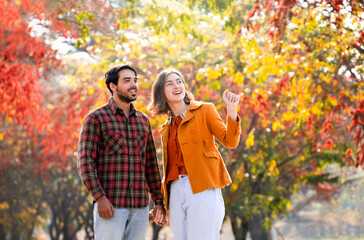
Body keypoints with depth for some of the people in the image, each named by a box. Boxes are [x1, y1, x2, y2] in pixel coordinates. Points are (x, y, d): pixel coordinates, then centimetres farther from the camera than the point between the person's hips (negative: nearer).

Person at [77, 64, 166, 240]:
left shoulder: (143, 120, 15)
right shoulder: (95, 119, -1)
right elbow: (85, 162, -8)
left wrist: (158, 201, 12)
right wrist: (99, 198, -18)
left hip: (140, 206, 5)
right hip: (110, 205, -5)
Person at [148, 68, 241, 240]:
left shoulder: (205, 111, 5)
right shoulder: (167, 128, 19)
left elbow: (230, 142, -4)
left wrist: (231, 110, -17)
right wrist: (161, 202, 19)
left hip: (203, 189, -5)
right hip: (176, 192, 5)